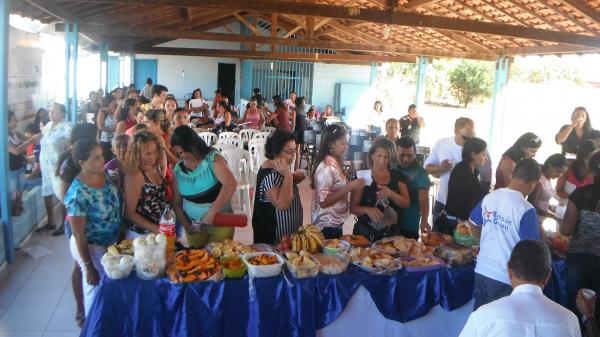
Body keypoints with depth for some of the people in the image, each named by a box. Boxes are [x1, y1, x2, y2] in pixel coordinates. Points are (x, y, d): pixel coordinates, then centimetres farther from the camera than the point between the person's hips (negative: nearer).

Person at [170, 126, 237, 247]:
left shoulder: (213, 159, -15)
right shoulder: (178, 170, -2)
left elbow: (230, 184, -30)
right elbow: (176, 203, 5)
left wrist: (212, 213, -32)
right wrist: (187, 226, -6)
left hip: (220, 222, -3)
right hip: (194, 226, 3)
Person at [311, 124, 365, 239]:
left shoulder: (335, 163, 5)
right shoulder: (327, 167, -21)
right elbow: (323, 201, -26)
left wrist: (353, 185, 0)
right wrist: (350, 187, -26)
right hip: (327, 225, -9)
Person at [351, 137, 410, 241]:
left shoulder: (397, 175, 4)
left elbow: (406, 203, -1)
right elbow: (353, 207, -6)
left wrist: (391, 193, -19)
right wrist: (367, 210, -27)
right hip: (366, 233, -2)